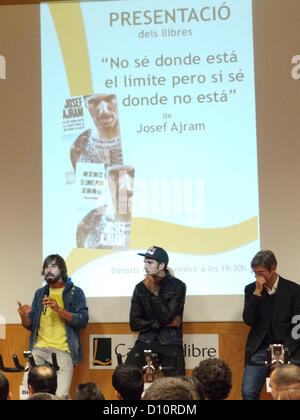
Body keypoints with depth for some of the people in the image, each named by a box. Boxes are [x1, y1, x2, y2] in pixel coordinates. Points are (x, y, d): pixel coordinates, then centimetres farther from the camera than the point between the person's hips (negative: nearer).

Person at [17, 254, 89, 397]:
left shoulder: (75, 292, 7)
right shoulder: (40, 293, 19)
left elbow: (83, 321, -4)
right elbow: (31, 325, 19)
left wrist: (59, 309, -15)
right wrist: (24, 317, -5)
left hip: (62, 351, -4)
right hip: (39, 348, 4)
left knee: (60, 395, -20)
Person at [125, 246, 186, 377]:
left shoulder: (177, 286, -1)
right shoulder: (140, 288, 7)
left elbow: (167, 317, -11)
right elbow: (134, 324, 4)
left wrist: (154, 293, -15)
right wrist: (160, 324, -6)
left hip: (170, 342, -2)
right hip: (146, 340, 2)